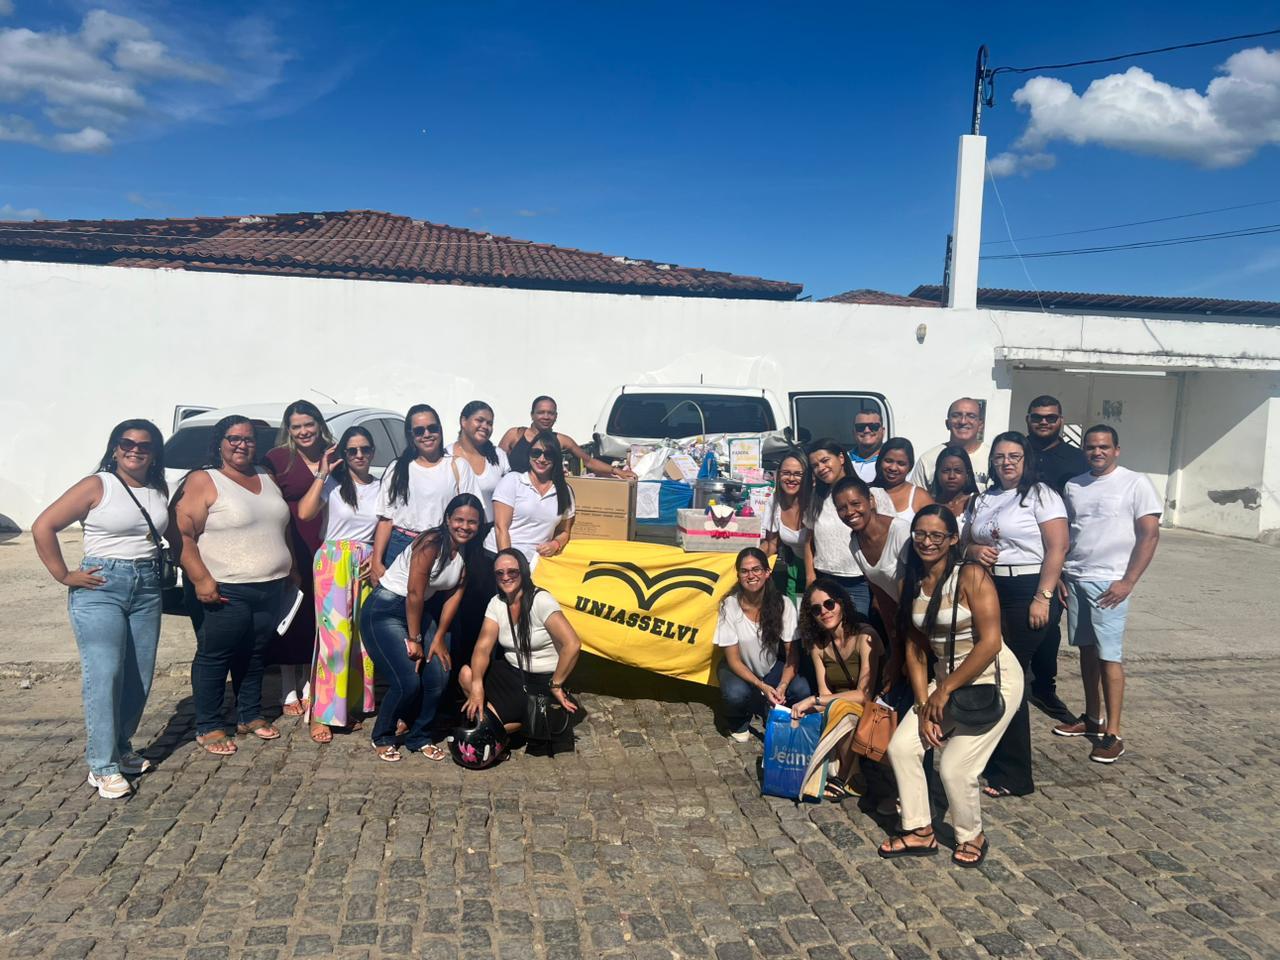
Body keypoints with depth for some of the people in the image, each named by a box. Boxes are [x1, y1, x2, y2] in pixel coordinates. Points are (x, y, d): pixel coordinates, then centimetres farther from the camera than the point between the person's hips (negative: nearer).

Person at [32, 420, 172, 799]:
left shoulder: (159, 490, 10)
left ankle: (121, 748, 24)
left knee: (140, 677, 7)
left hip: (147, 589, 5)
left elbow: (172, 534, 24)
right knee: (104, 676, -9)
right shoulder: (97, 486, -5)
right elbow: (43, 527, -8)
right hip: (101, 587, -5)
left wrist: (169, 560, 7)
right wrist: (64, 576, -8)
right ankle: (103, 767, -3)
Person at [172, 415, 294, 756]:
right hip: (222, 590, -6)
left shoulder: (266, 478, 13)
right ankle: (208, 727, 14)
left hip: (270, 588, 7)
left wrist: (291, 568, 21)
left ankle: (250, 716, 29)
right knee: (214, 656, 3)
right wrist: (200, 579, -22)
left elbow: (282, 526, 23)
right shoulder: (203, 481, -8)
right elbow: (183, 534, -15)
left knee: (254, 654, 16)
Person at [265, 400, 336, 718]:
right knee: (290, 619, 2)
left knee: (317, 619, 9)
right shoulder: (277, 458, -4)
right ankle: (289, 692, 14)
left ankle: (309, 688, 22)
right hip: (289, 550, -3)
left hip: (322, 550, 4)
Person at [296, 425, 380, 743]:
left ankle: (352, 703, 18)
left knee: (363, 635, 4)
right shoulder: (332, 483, -2)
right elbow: (304, 513, -18)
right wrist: (322, 474, -16)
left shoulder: (380, 488, 11)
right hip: (333, 560, -4)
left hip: (366, 564, 4)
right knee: (335, 634, -10)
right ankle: (321, 714, -3)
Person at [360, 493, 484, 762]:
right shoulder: (431, 543, -24)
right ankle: (382, 738, 12)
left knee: (439, 677, -1)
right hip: (384, 609, -8)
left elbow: (453, 596, 3)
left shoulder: (469, 553, 0)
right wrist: (414, 639, -13)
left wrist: (439, 638, -2)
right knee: (408, 682, -14)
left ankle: (419, 737, 21)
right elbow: (414, 593, -21)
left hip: (417, 610, 8)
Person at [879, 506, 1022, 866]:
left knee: (955, 765, -11)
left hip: (992, 678, -7)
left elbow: (989, 643, -23)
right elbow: (915, 649, 3)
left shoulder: (972, 576, -19)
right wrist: (923, 705, -6)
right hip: (945, 679, 7)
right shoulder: (911, 584, 0)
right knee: (901, 746, -1)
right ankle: (920, 832, 17)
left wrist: (944, 691, -18)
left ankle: (972, 837, 19)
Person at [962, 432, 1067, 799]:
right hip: (988, 592, 6)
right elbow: (966, 541, 21)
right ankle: (994, 759, 23)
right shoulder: (982, 499, 15)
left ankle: (1014, 775, 9)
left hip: (1027, 592, -6)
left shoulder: (1041, 495, -5)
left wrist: (1042, 598, -18)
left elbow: (1057, 549, -11)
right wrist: (974, 551, -3)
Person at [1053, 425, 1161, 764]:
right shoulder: (1074, 486, 10)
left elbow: (1150, 535, -8)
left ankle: (1112, 734, 0)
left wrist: (1128, 582, -12)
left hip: (1108, 583, -5)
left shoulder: (1135, 484, -5)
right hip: (1074, 579, 5)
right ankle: (1093, 718, 24)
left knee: (1109, 657, -6)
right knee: (1087, 650, 12)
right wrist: (1060, 575, 8)